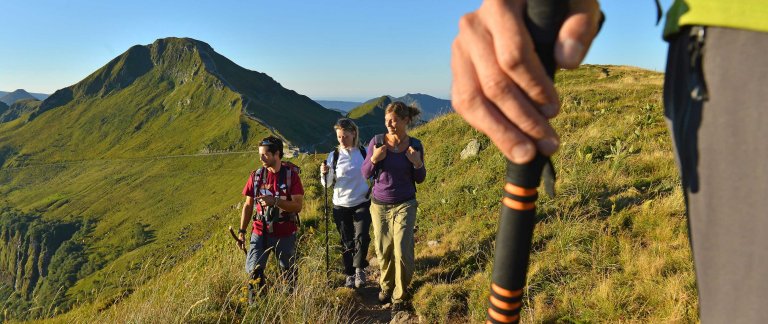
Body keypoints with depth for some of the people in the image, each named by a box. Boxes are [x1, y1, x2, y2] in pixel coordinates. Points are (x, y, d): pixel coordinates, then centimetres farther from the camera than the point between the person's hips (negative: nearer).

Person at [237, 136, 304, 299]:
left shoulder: (291, 175, -8)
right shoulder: (256, 175, 1)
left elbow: (298, 206, -14)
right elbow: (248, 205, 7)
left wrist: (275, 201, -27)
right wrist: (242, 232, 4)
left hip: (285, 234, -2)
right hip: (260, 232, 2)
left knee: (289, 273, 12)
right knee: (254, 270, -7)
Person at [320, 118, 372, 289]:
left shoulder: (365, 153, -3)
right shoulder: (333, 156, -1)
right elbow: (328, 184, 3)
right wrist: (324, 174, -17)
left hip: (362, 204, -1)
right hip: (341, 205, 1)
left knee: (361, 237, -17)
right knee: (347, 242, 9)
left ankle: (359, 269, 4)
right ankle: (350, 275, 25)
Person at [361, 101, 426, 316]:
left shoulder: (415, 145, -5)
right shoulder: (377, 141, -7)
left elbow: (420, 179, 3)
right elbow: (365, 174, -2)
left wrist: (417, 164, -17)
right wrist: (374, 159, -21)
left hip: (405, 205, -1)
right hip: (379, 204, 1)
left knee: (402, 252, -5)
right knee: (383, 250, 10)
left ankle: (399, 296, 16)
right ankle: (386, 286, 36)